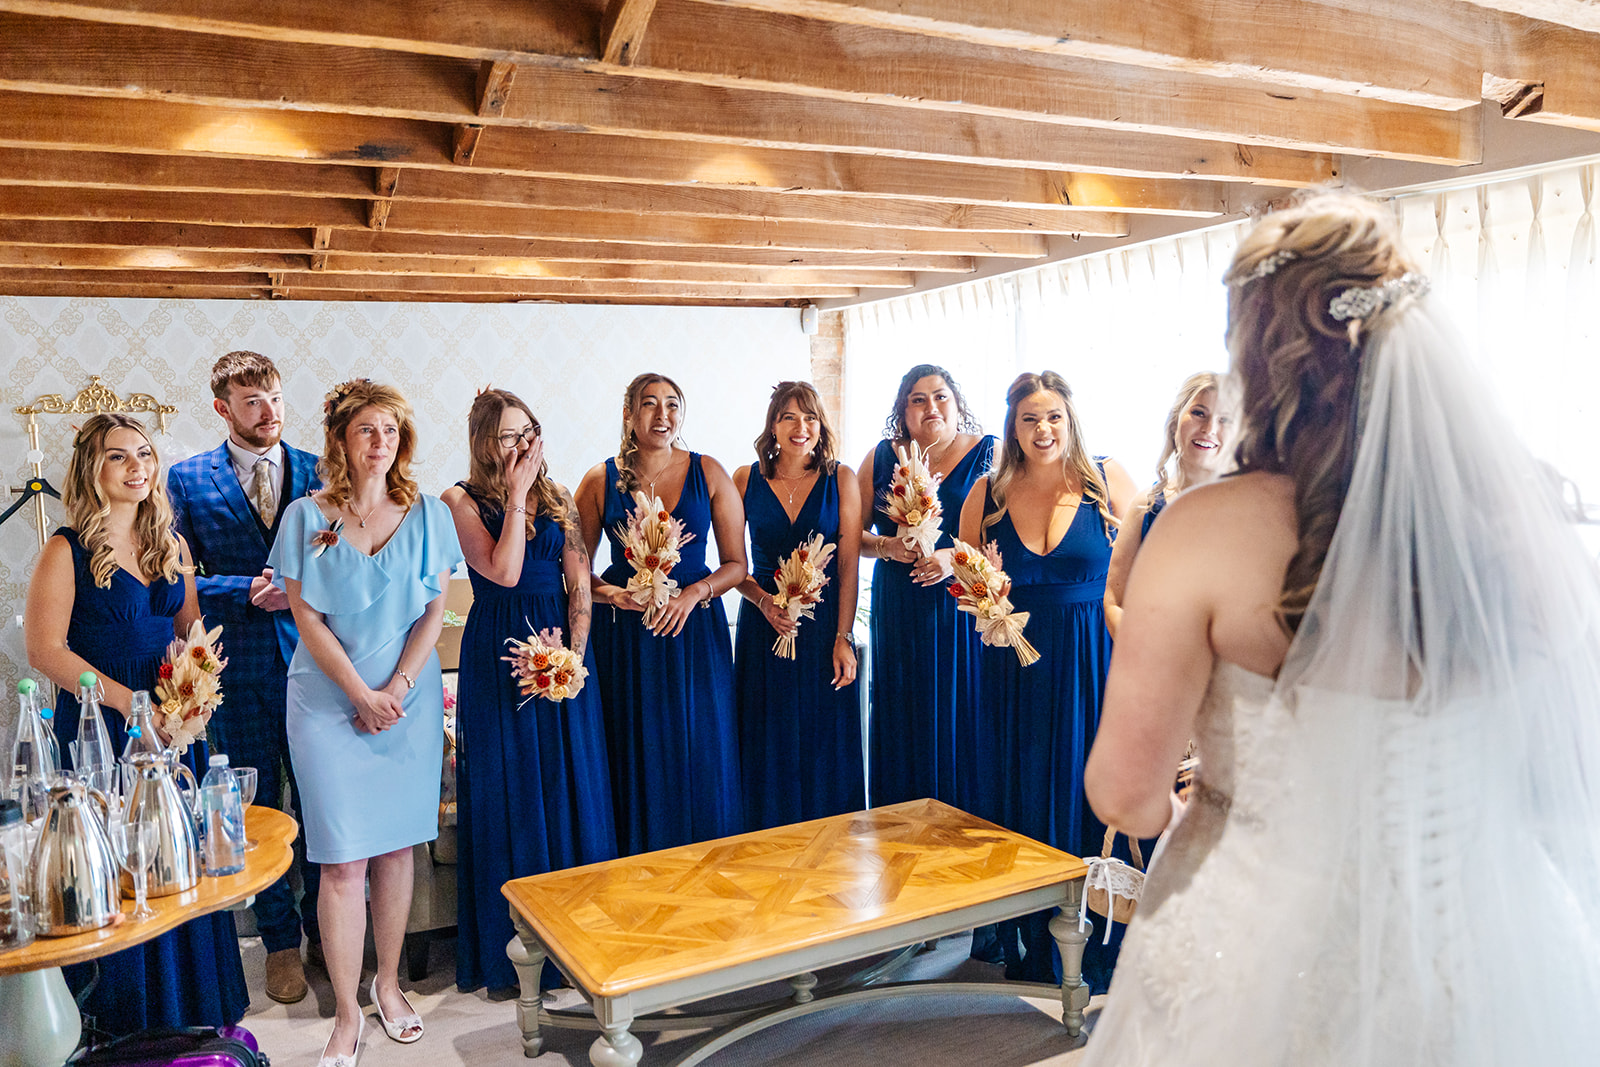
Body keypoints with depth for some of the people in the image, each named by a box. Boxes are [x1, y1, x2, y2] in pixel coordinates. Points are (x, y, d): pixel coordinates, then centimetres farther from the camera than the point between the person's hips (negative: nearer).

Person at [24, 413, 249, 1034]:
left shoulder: (170, 545, 9)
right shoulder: (68, 551, -7)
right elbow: (45, 647, -11)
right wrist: (131, 702, -18)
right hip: (100, 734, -5)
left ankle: (194, 1018, 25)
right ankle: (123, 1029, 20)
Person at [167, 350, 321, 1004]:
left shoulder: (317, 472, 4)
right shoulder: (188, 479, 2)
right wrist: (248, 591, -14)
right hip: (236, 666, 0)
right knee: (258, 808, 10)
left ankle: (324, 926, 27)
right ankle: (280, 941, 26)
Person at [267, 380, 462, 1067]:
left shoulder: (428, 514, 4)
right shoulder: (306, 516, 0)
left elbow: (434, 610, 2)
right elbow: (306, 616, -4)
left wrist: (397, 688, -9)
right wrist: (362, 695, -11)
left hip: (409, 699, 2)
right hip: (330, 700, -2)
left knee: (396, 846, 10)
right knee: (343, 860, -2)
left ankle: (388, 984, 27)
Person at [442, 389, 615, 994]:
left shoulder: (557, 500, 8)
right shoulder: (461, 501, -3)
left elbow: (579, 585, 6)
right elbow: (503, 572, -18)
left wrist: (575, 654, -6)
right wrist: (517, 495, -13)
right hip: (498, 657, -4)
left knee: (570, 789, 9)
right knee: (508, 793, 4)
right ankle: (510, 948, 19)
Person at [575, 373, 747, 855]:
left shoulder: (708, 473, 2)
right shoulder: (601, 481, 1)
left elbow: (736, 564, 3)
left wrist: (694, 593, -13)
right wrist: (612, 594, -14)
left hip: (696, 630, 1)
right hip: (624, 635, 0)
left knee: (699, 758, 4)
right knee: (635, 759, 4)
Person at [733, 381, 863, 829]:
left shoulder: (841, 478, -1)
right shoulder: (746, 479, 1)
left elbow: (849, 565, -4)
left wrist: (843, 637, -9)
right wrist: (764, 601, -15)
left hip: (826, 621, 0)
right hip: (763, 624, 1)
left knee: (825, 744, 6)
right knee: (770, 746, 6)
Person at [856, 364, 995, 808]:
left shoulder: (988, 453, 2)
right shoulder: (882, 457, 9)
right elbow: (852, 533, 10)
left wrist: (957, 557, -18)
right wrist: (887, 546, -9)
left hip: (965, 610, -2)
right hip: (899, 614, 2)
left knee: (959, 714, -2)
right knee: (904, 721, 6)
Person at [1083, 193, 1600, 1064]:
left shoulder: (1210, 530, -21)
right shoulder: (1521, 521, -9)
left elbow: (1124, 793, -18)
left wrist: (1168, 809, 4)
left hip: (1261, 961, -3)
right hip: (1479, 973, 4)